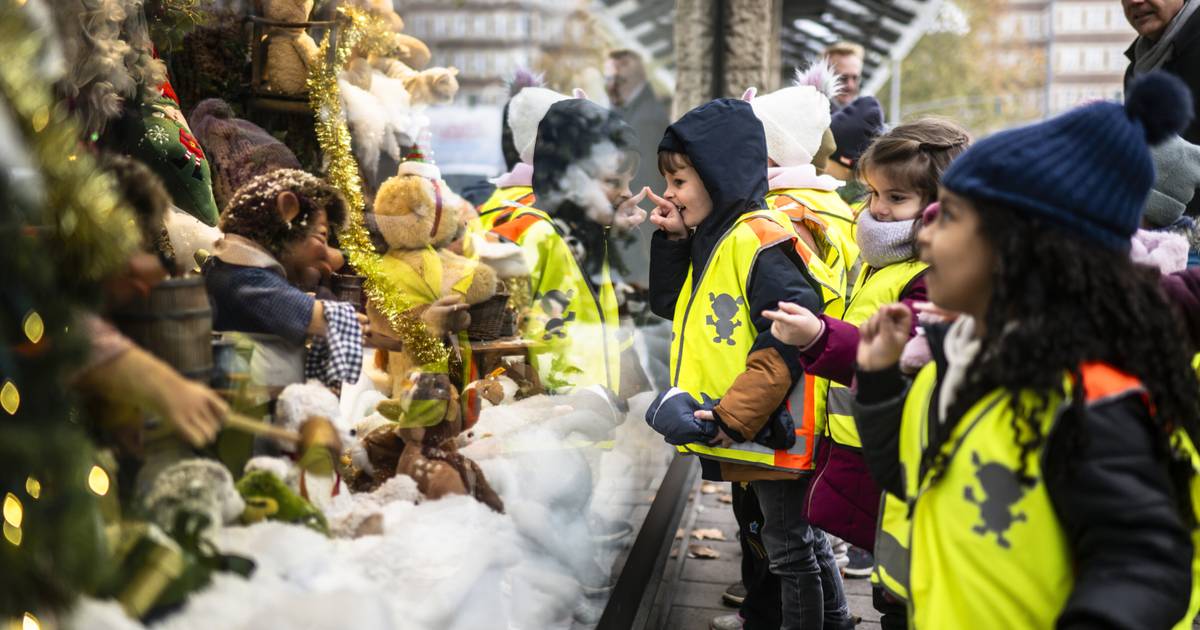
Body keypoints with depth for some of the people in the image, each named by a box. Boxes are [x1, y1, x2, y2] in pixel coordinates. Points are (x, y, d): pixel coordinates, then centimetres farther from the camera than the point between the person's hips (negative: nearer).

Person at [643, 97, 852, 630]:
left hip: (771, 432, -9)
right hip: (737, 435, 9)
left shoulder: (758, 239, -19)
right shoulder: (708, 238, 11)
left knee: (790, 547, 6)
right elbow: (668, 306, 18)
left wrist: (733, 417, -26)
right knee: (801, 541, 21)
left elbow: (790, 337, -26)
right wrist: (670, 239, 5)